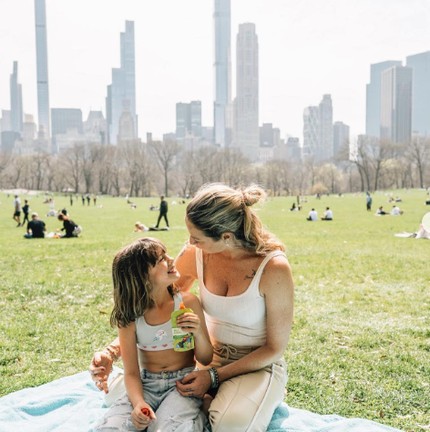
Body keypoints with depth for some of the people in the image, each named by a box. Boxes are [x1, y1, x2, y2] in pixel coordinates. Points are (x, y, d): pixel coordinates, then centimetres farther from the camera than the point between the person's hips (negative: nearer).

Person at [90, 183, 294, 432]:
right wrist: (112, 352, -17)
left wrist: (215, 377, -21)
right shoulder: (195, 255, -13)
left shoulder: (273, 268, -25)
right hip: (209, 356, 5)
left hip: (258, 364, -4)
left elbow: (275, 348, -15)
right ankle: (217, 398, 9)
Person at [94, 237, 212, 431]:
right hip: (146, 384, 2)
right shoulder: (129, 316, -5)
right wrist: (138, 403, -25)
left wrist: (198, 334, -20)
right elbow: (131, 372, -4)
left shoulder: (188, 302, -6)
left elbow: (206, 360, 1)